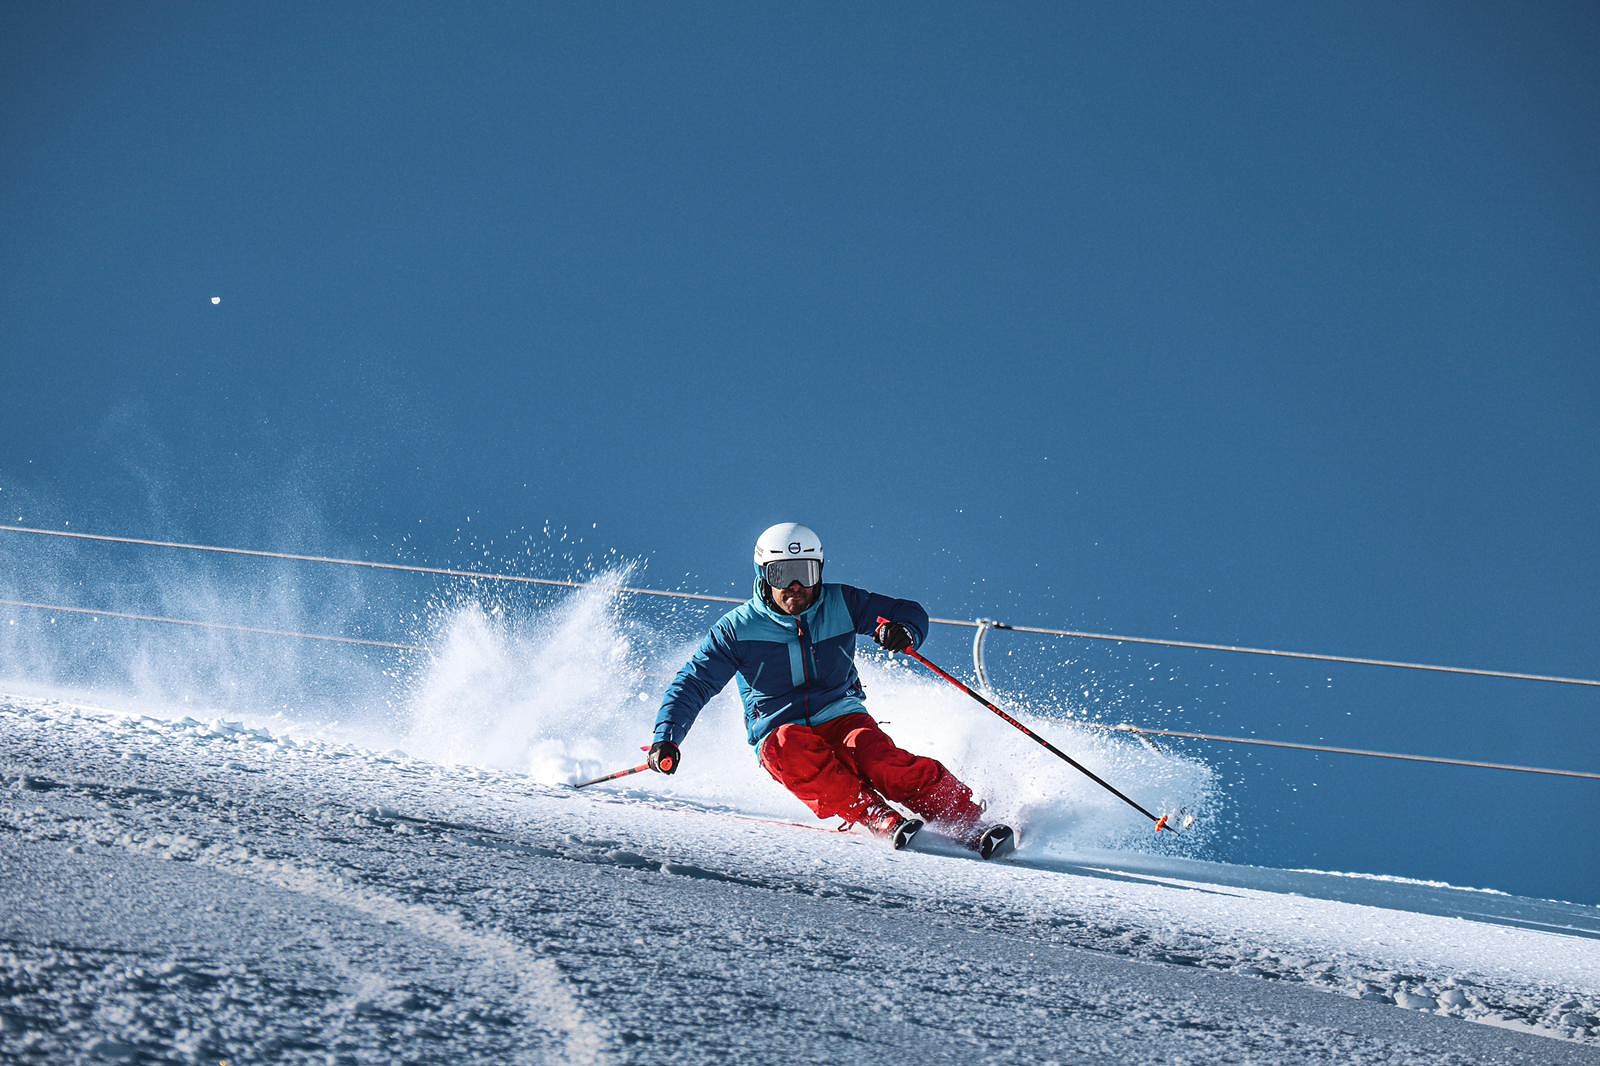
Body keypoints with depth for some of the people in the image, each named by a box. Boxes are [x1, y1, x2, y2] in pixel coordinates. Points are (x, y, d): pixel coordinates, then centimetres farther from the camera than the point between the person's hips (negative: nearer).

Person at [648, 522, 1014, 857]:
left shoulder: (840, 603, 1)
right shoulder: (738, 628, -2)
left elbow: (911, 613, 6)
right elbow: (692, 684, 1)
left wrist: (903, 632, -19)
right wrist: (666, 737, -14)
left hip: (842, 717, 1)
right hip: (779, 731, -1)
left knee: (877, 756, -32)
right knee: (789, 748, -37)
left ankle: (969, 825, -37)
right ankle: (881, 820, -45)